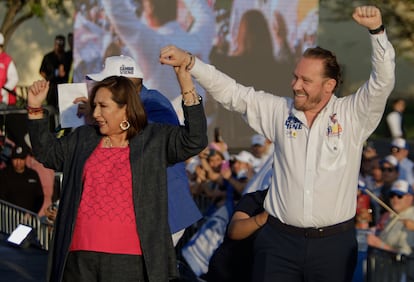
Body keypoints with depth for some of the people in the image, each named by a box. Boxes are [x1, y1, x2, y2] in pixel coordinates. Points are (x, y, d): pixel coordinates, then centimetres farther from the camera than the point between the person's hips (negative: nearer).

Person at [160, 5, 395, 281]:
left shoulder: (352, 115, -1)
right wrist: (188, 61, -3)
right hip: (279, 240, 2)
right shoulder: (278, 111, 6)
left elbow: (383, 82, -10)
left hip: (334, 242, -1)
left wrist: (377, 30, -23)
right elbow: (231, 92, 5)